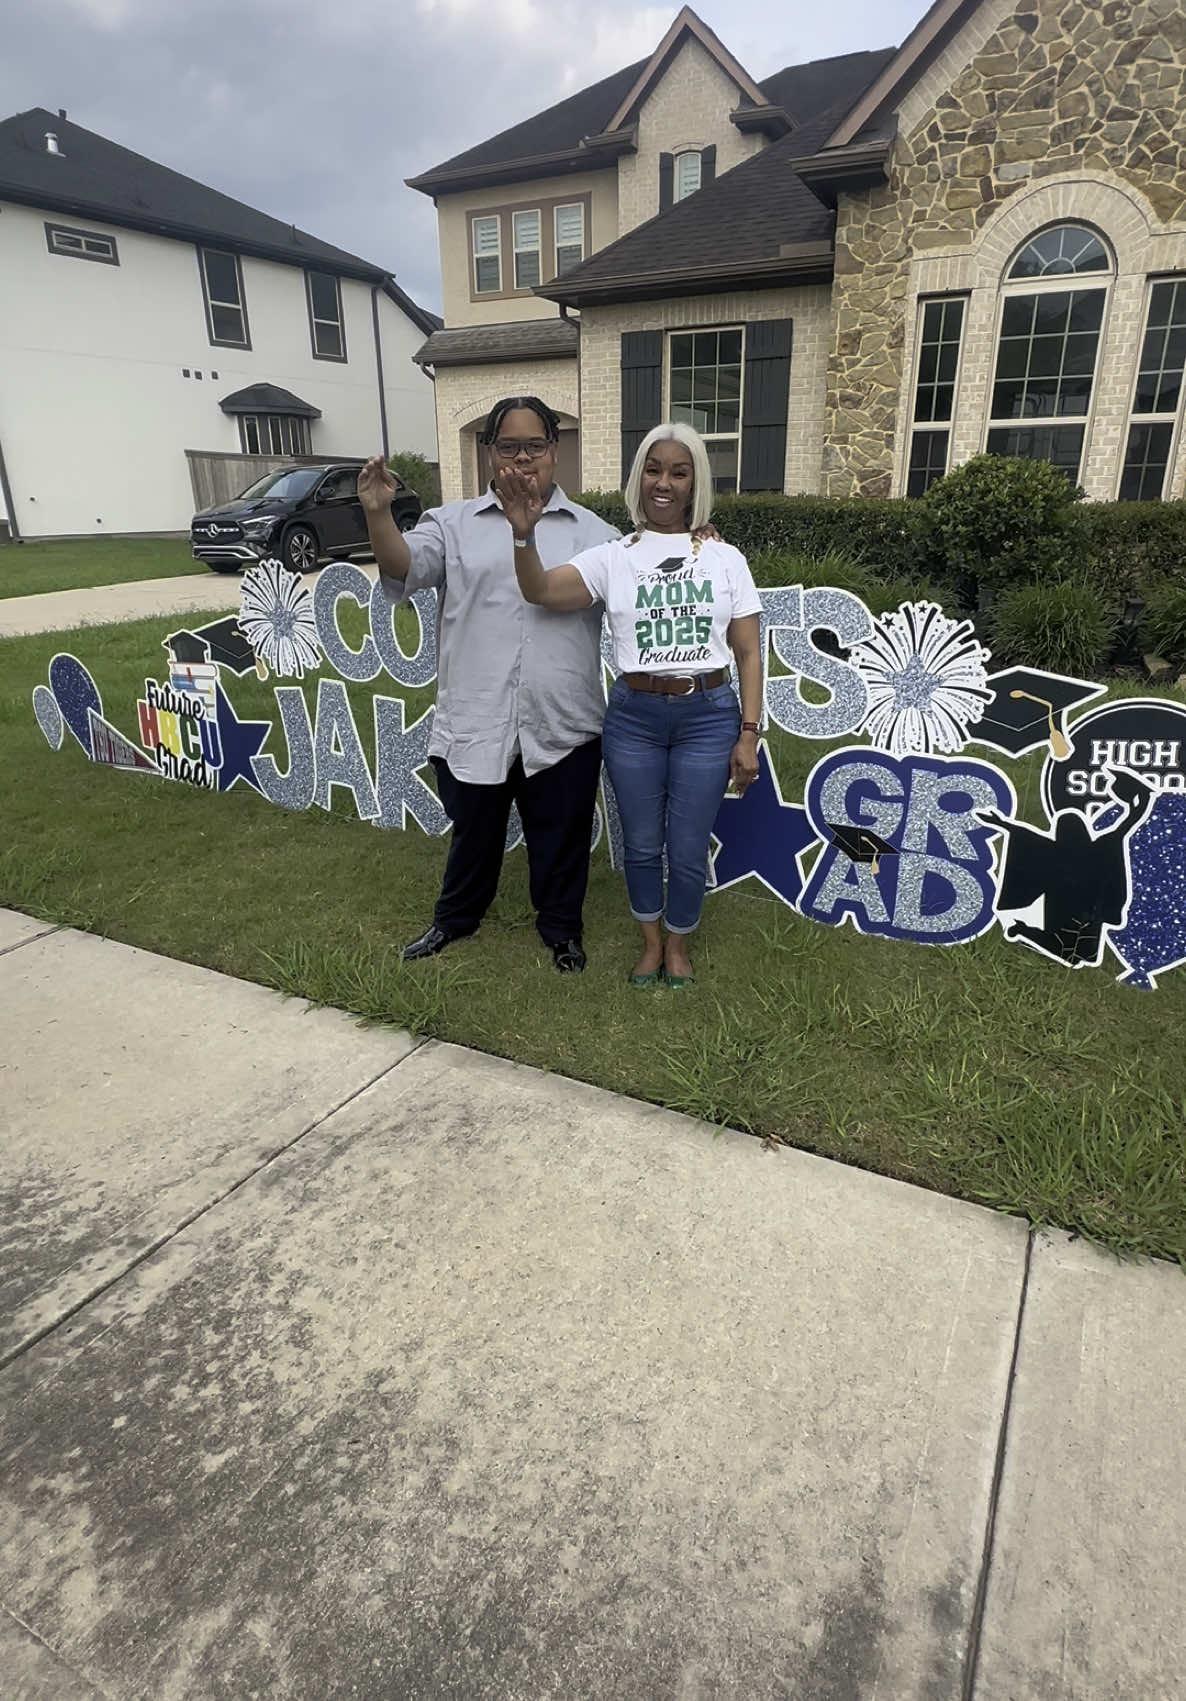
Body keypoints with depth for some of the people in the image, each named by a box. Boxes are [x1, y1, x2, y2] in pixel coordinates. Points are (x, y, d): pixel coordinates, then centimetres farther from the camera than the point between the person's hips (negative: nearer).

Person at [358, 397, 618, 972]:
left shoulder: (592, 532, 8)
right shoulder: (453, 524, 6)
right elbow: (404, 569, -9)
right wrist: (378, 514, -26)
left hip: (562, 725, 0)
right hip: (474, 722, 1)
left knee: (561, 837, 13)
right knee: (473, 831, 18)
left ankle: (562, 929, 35)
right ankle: (454, 918, 42)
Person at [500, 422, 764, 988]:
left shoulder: (725, 558, 2)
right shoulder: (613, 557, 1)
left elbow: (748, 651, 1)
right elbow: (541, 592, -15)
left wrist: (748, 735, -4)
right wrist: (525, 534, -33)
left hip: (708, 715, 0)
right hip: (633, 716, 1)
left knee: (688, 850, 8)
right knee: (641, 844, 14)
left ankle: (678, 944, 34)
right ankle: (651, 941, 38)